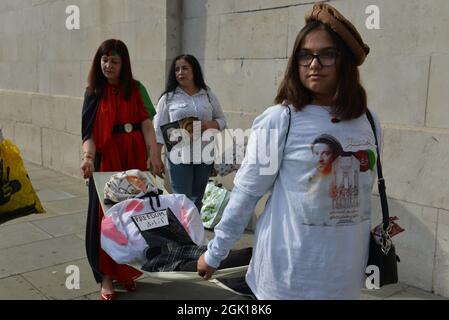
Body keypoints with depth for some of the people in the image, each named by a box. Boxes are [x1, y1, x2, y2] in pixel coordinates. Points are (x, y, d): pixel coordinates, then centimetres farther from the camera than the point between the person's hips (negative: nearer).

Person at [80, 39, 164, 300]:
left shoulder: (136, 89, 4)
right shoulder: (94, 92, 2)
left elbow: (147, 124, -4)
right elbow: (89, 132, -6)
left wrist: (153, 155, -18)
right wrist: (88, 157, -24)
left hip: (135, 157, 1)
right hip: (106, 158, -1)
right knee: (106, 215, 2)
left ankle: (127, 270, 25)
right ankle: (107, 275, 13)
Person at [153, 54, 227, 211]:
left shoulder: (208, 95, 7)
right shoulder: (168, 98, 0)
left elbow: (222, 121, 11)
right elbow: (159, 130, 0)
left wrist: (210, 125, -11)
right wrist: (156, 158, -6)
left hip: (205, 156, 3)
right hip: (179, 157, -2)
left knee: (197, 200, 13)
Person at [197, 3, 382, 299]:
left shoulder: (368, 123, 0)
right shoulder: (279, 121, -13)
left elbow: (363, 195, 11)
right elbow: (245, 194, -8)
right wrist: (215, 253, -3)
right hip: (290, 274, -4)